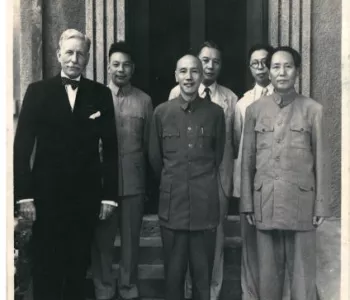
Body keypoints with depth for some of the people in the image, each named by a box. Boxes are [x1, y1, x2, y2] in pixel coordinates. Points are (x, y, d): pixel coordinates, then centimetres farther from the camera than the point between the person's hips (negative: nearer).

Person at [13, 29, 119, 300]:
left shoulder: (101, 94, 2)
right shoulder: (37, 91, 1)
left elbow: (110, 148, 2)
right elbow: (22, 146, -3)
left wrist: (110, 194, -2)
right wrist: (24, 195, -9)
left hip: (86, 195, 1)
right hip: (47, 194, -1)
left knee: (78, 266, 12)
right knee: (45, 267, 9)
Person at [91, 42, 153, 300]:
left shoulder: (144, 100, 6)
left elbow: (149, 143, 7)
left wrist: (152, 181, 5)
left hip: (134, 181, 1)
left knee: (131, 239, 10)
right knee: (102, 239, 8)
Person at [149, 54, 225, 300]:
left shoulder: (216, 112, 1)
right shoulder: (161, 112, 1)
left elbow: (219, 155, 12)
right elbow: (155, 157, 11)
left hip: (205, 204, 0)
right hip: (172, 204, 1)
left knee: (203, 274, 9)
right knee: (173, 273, 9)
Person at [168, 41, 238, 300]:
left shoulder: (230, 98, 5)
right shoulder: (178, 93, 1)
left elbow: (235, 142, 8)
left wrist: (231, 179, 6)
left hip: (219, 178, 1)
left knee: (216, 237, 7)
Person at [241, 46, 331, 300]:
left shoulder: (313, 110, 1)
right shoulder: (255, 110, 6)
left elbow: (321, 160, 1)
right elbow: (247, 159, 7)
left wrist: (321, 205, -2)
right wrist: (247, 203, 5)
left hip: (301, 202, -1)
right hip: (265, 203, 2)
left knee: (302, 272, 5)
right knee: (268, 271, 11)